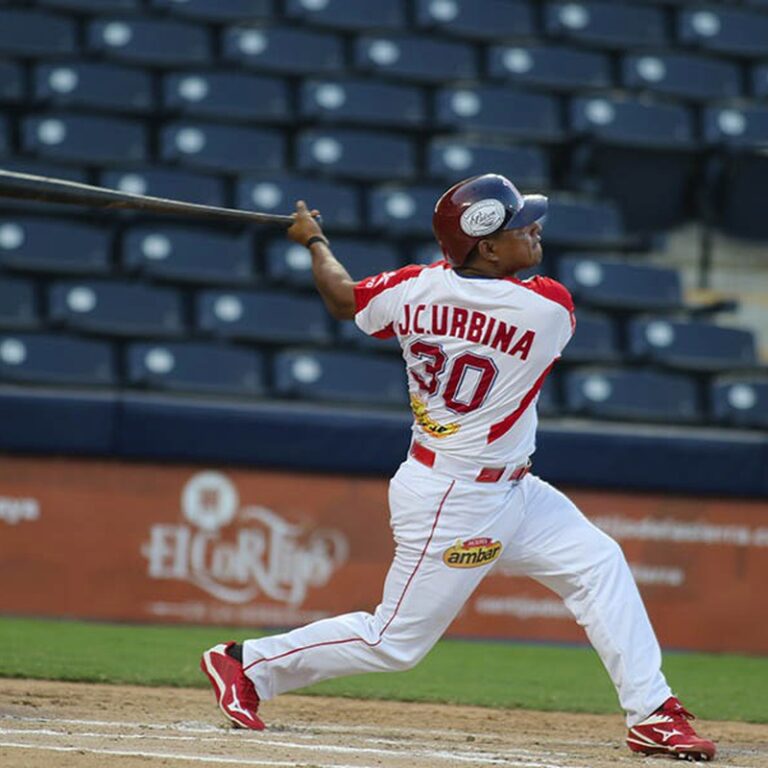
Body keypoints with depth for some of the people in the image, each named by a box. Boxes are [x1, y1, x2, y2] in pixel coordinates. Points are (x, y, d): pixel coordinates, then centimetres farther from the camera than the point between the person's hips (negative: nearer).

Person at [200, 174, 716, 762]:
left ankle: (652, 713, 8)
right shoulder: (550, 308, -22)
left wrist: (315, 242, 29)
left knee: (599, 564, 7)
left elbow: (342, 299, 10)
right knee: (396, 642, 2)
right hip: (452, 504, -8)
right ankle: (249, 664, 11)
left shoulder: (416, 288, -8)